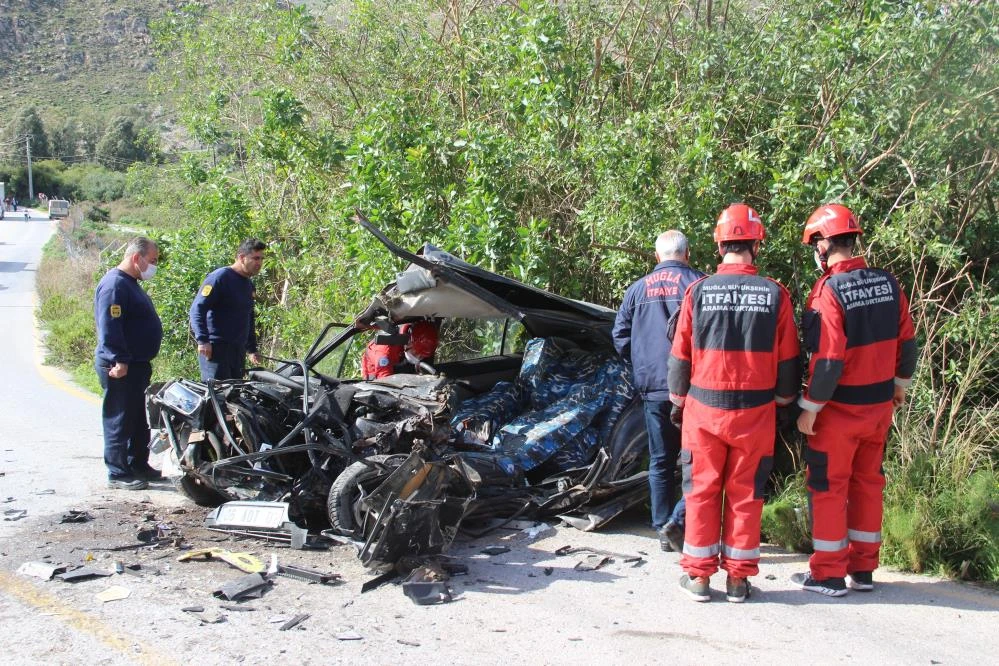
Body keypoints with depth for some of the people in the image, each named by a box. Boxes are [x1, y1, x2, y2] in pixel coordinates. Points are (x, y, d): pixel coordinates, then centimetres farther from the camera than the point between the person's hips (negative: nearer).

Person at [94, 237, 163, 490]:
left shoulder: (130, 284, 17)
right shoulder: (115, 284, -16)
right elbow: (109, 327, -24)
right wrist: (120, 360, -28)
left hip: (138, 365, 10)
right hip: (120, 368, -10)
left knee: (139, 421, 16)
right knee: (120, 421, -3)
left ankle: (139, 466, 26)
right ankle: (118, 474, 3)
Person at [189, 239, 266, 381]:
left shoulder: (249, 285, 18)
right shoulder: (220, 277, -9)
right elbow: (197, 309, -15)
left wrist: (252, 349, 25)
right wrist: (202, 340, -24)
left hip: (238, 351, 8)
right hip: (215, 348, -8)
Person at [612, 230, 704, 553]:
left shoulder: (638, 289, 8)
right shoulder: (697, 283, -6)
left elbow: (620, 335, 8)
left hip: (652, 389, 4)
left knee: (660, 461, 12)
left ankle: (663, 531, 16)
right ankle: (678, 520, -9)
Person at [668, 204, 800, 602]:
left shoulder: (698, 292, -6)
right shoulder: (775, 294, -5)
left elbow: (680, 355, 1)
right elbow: (788, 360, 2)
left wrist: (678, 401, 13)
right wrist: (785, 401, 16)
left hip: (704, 409, 0)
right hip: (755, 413, 1)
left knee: (702, 491, 9)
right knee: (745, 495, 9)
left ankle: (698, 575, 15)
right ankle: (739, 578, 17)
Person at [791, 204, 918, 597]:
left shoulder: (829, 291, -20)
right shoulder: (888, 283, 0)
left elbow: (828, 359, -23)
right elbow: (906, 341, 8)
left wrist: (809, 408, -14)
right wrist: (900, 384, 23)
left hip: (840, 408, -6)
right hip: (880, 404, 6)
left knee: (828, 487, 6)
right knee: (868, 482, 16)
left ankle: (828, 574, 14)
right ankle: (863, 568, 25)